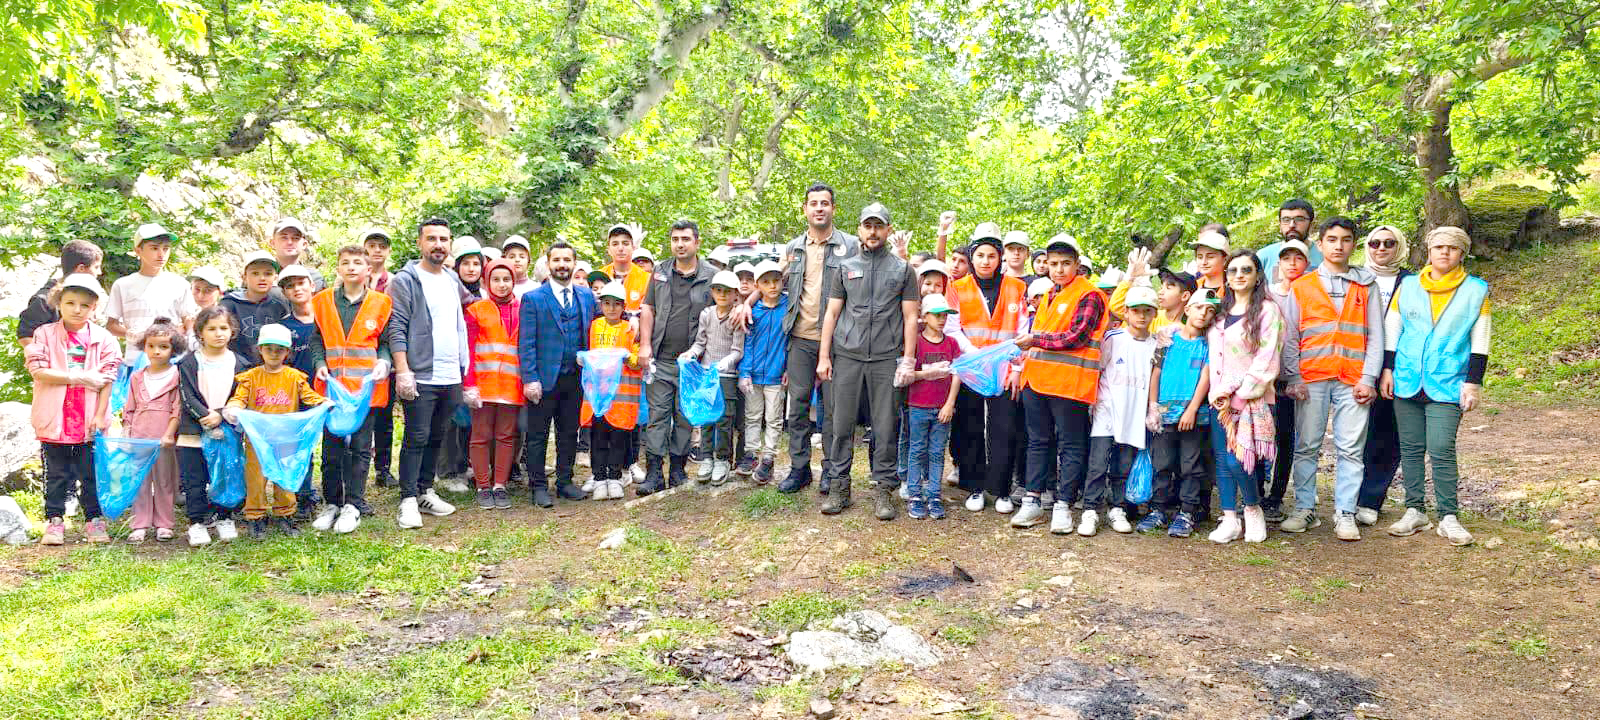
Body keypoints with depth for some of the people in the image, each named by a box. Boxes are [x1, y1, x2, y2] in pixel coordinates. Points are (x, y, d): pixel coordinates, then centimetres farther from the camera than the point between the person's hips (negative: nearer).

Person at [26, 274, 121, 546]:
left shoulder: (103, 339, 0)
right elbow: (38, 371, -11)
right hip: (54, 419, 0)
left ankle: (94, 519, 18)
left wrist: (100, 416, -7)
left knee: (91, 474, 8)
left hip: (89, 420, 0)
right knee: (57, 474, 10)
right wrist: (78, 377, -17)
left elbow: (107, 380, -2)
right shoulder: (45, 334, 0)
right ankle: (54, 520, 19)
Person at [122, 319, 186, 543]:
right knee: (139, 481, 6)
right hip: (139, 436, 3)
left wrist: (169, 434, -12)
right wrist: (126, 434, 7)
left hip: (164, 438, -3)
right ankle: (140, 525, 12)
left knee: (164, 481, 4)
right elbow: (129, 409, 15)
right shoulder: (137, 377, 12)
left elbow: (177, 409, -5)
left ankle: (163, 524, 13)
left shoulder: (176, 376, 0)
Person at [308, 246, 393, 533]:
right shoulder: (323, 301, 7)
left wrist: (383, 363, -11)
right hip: (332, 386, 2)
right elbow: (316, 339, 12)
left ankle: (353, 504, 13)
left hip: (367, 388, -1)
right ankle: (332, 503, 20)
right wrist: (320, 364, -4)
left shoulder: (381, 303, 3)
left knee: (360, 447, 4)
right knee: (332, 448, 8)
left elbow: (386, 342, 7)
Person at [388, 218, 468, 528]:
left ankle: (426, 492, 22)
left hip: (451, 377, 6)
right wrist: (402, 370, -17)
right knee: (416, 439, -4)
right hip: (420, 376, -6)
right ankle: (408, 500, 2)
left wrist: (463, 369, 19)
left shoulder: (453, 281, 15)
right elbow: (397, 329, -10)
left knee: (436, 438, 13)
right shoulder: (406, 280, -4)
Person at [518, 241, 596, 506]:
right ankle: (539, 486, 13)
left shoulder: (587, 296, 10)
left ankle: (565, 481, 23)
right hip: (544, 378, -4)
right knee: (537, 435, 4)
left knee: (569, 433, 12)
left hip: (575, 378, 4)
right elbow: (526, 343, -6)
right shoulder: (533, 298, -2)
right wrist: (530, 379, -13)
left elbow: (592, 334, 14)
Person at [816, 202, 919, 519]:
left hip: (887, 359, -1)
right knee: (842, 423, 2)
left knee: (886, 427, 1)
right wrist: (823, 357, 4)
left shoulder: (903, 269, 10)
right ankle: (839, 485, 12)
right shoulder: (845, 268, 13)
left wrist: (908, 359, -3)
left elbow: (910, 317, 7)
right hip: (847, 356, 1)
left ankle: (884, 488, 11)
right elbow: (831, 314, 11)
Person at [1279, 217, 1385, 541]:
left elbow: (1375, 337, 9)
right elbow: (1290, 337, 8)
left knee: (1351, 449, -1)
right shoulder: (1301, 286, 11)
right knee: (1306, 447, 2)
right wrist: (1294, 378, -2)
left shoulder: (1366, 286, 13)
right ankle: (1305, 509, 10)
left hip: (1353, 380, 0)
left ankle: (1345, 513, 5)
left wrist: (1368, 378, -2)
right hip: (1312, 378, 0)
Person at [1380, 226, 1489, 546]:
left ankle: (1448, 517, 3)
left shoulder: (1476, 290, 5)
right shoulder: (1408, 286, 9)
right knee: (1411, 448, 6)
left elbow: (1480, 342, 5)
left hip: (1448, 384, -2)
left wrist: (1473, 382, -1)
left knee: (1441, 451, -8)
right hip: (1407, 381, 2)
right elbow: (1391, 331, 12)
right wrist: (1387, 369, 5)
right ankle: (1415, 511, 15)